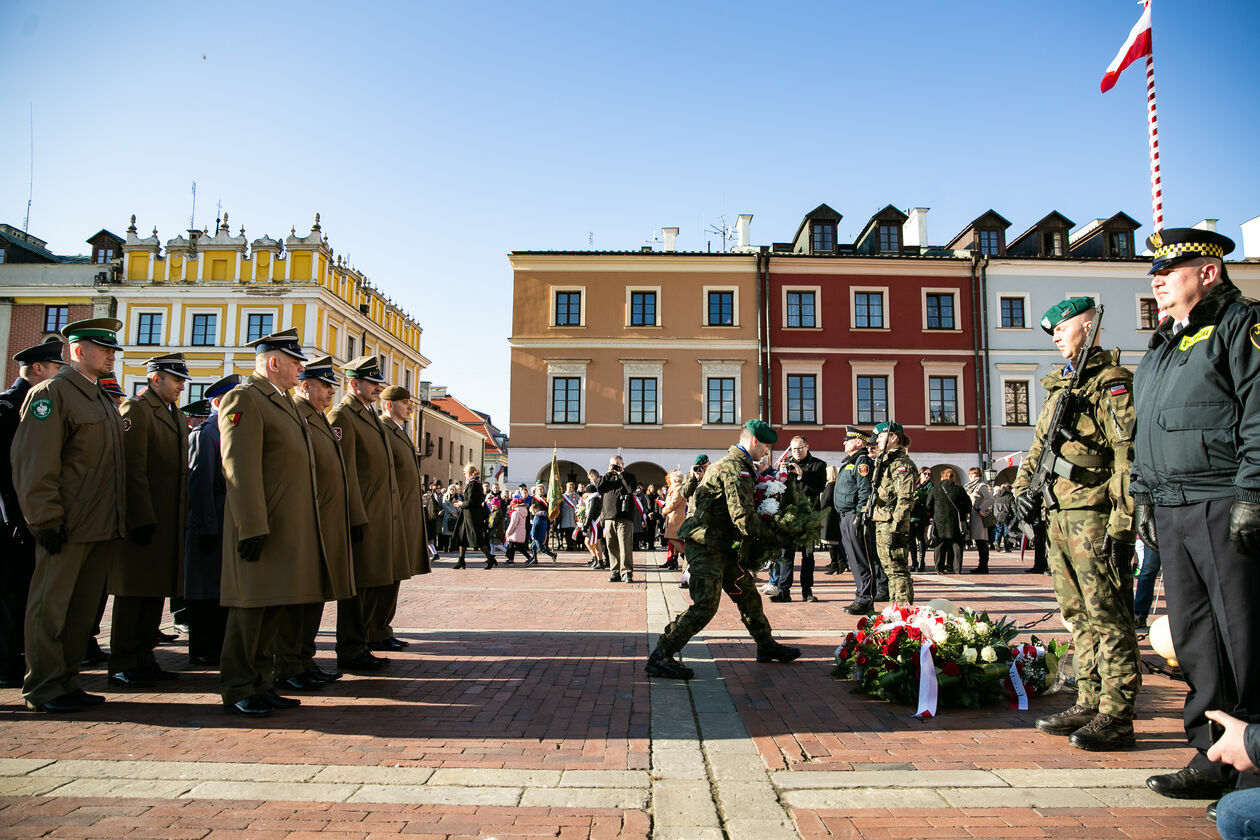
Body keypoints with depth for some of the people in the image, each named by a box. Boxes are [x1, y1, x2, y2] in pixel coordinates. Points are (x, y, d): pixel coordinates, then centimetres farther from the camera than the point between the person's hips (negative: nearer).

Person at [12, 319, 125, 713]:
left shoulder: (104, 399, 18)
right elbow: (33, 462, -14)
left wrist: (118, 521, 18)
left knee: (83, 607, 13)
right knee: (50, 606, 1)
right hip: (66, 527, -8)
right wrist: (46, 519, -17)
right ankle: (43, 690, 10)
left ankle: (66, 682, 22)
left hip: (101, 527, 8)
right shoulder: (50, 392, -8)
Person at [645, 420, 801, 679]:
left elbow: (745, 507, 25)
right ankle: (660, 657, -8)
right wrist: (773, 535, -10)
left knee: (747, 594, 18)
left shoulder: (735, 463, 18)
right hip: (706, 546, -11)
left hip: (721, 547, 11)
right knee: (705, 606, -14)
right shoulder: (734, 468, -18)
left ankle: (766, 645, 34)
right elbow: (744, 518, -24)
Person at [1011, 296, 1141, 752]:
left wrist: (1120, 525, -20)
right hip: (1058, 514, 9)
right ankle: (1089, 704, 22)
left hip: (1094, 515, -9)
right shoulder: (1059, 384, 20)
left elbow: (1128, 455, -15)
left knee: (1107, 616, -3)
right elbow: (1039, 443, 27)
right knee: (1078, 615, 13)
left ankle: (1116, 717, 4)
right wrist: (1023, 485, 10)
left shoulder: (1111, 381, -7)